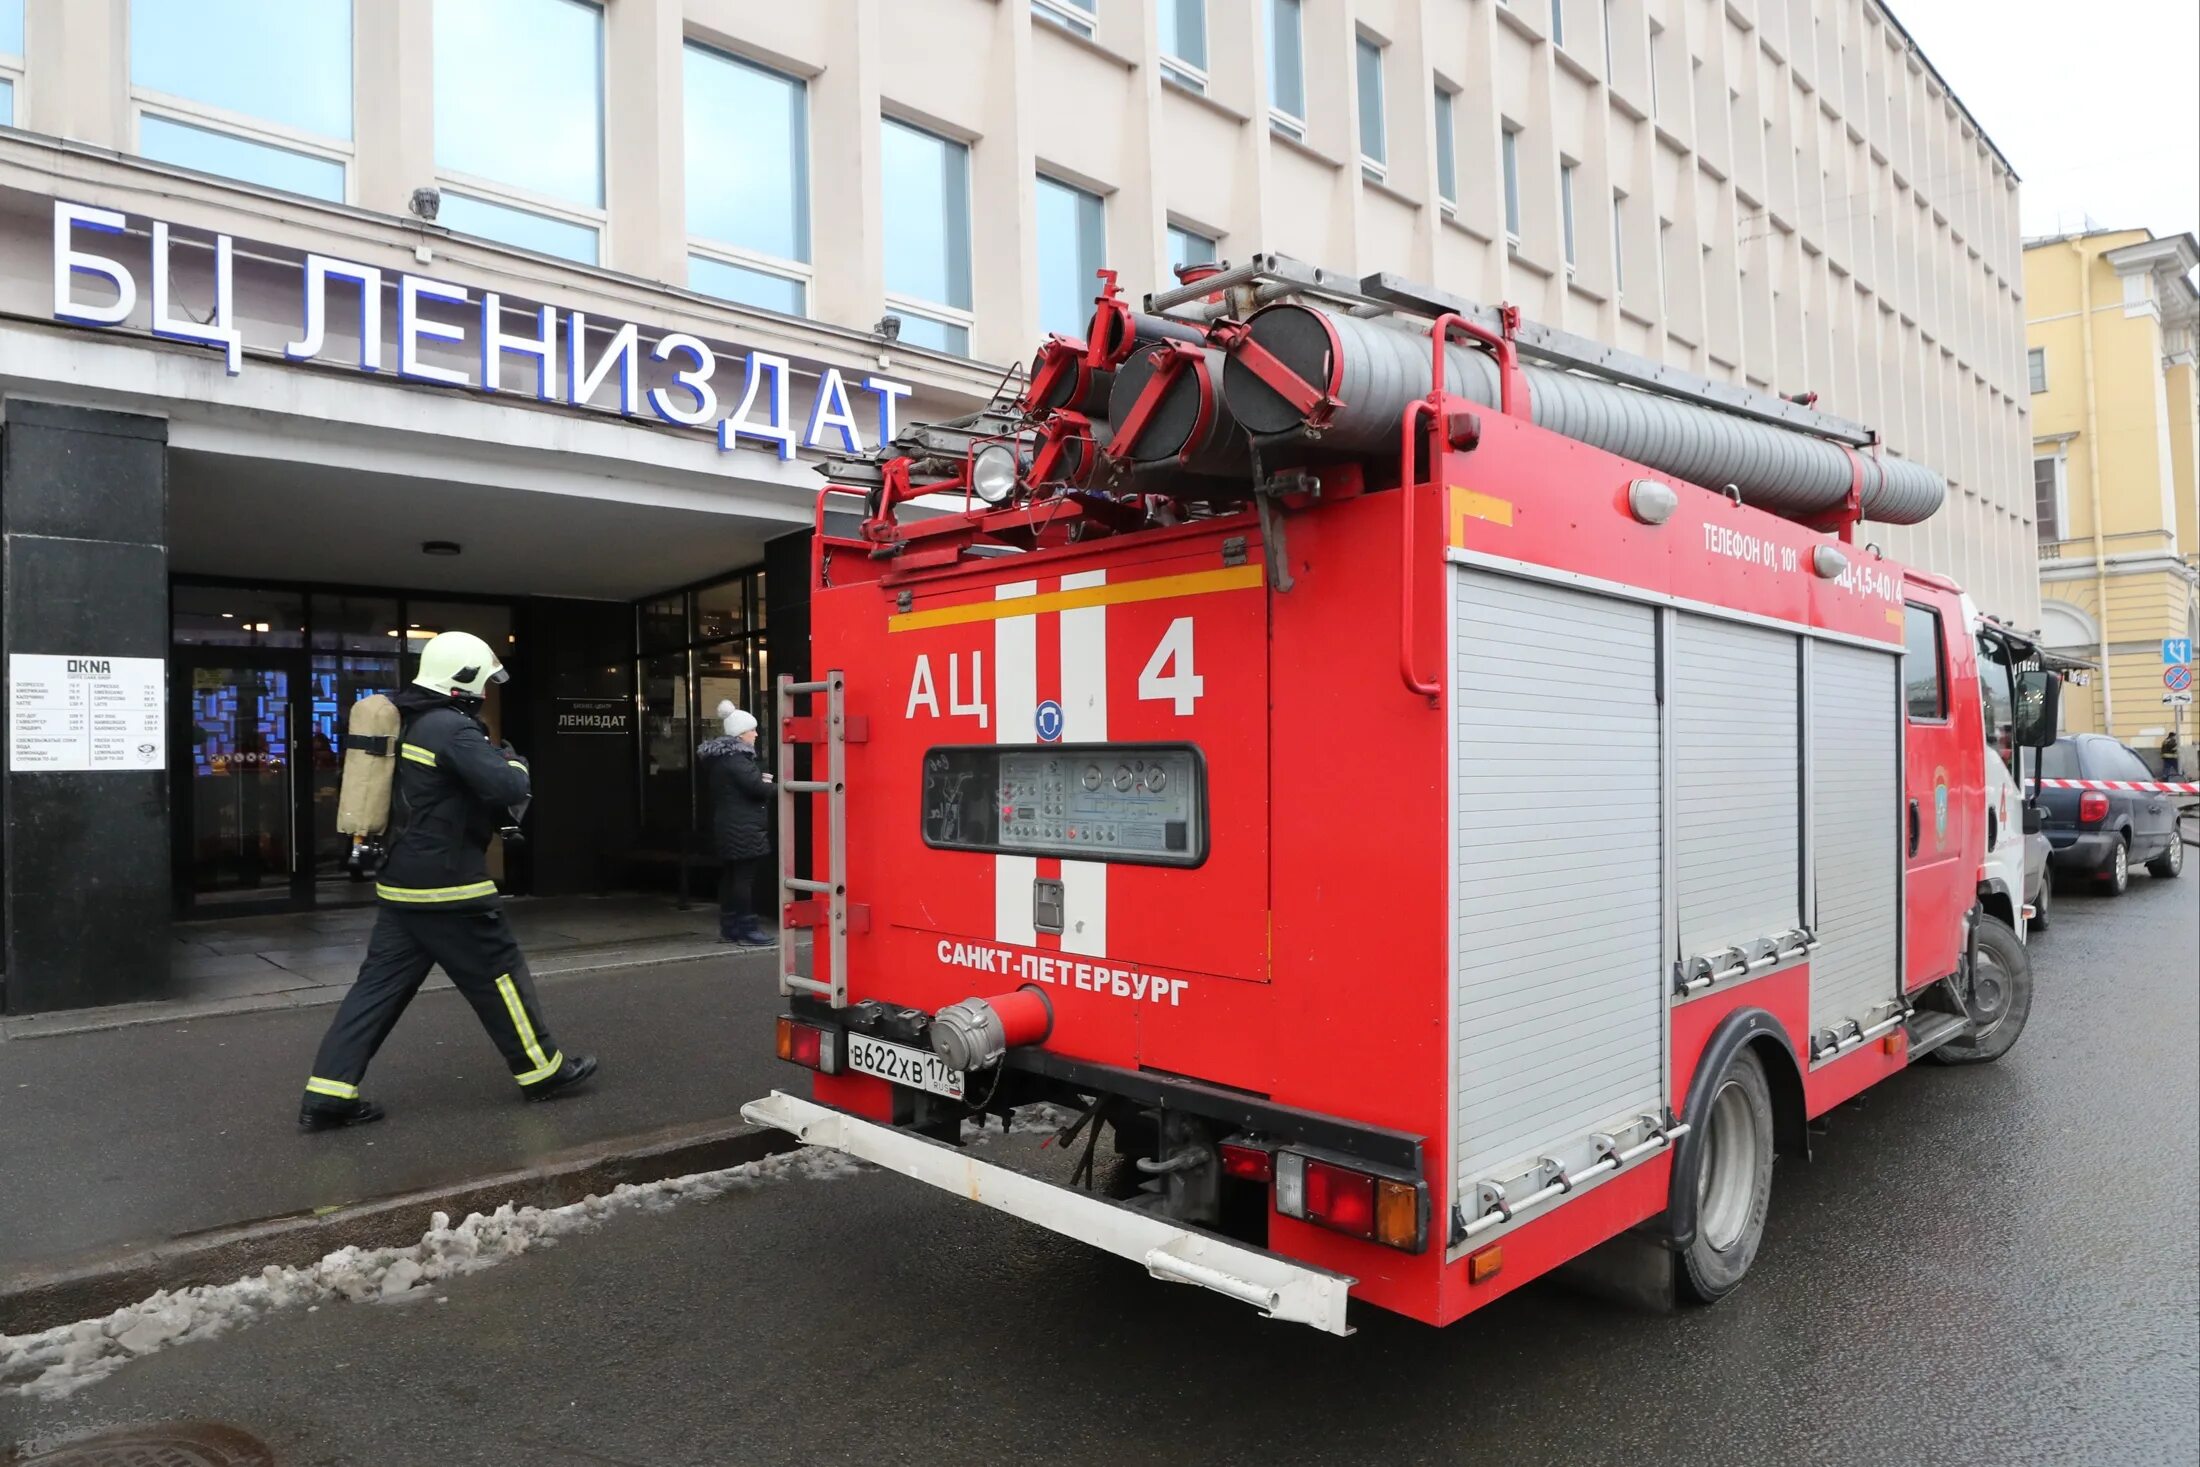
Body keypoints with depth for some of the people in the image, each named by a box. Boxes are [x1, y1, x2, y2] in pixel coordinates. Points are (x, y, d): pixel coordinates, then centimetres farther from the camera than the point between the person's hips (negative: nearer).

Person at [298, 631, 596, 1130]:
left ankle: (328, 1094, 8)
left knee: (380, 983, 9)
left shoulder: (410, 723, 14)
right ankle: (543, 1070, 15)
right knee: (500, 974, 3)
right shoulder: (454, 727, -17)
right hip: (447, 886, -9)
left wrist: (495, 814, 16)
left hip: (401, 882, 9)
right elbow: (508, 788, -22)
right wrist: (517, 764, 0)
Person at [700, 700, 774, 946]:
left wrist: (759, 780, 6)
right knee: (746, 877, -6)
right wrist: (769, 785, -1)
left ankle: (728, 926, 20)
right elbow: (757, 788, -22)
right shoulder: (736, 758, -17)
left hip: (726, 828, 10)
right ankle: (746, 928, -2)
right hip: (743, 829, -10)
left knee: (729, 876, 13)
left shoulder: (718, 758, 15)